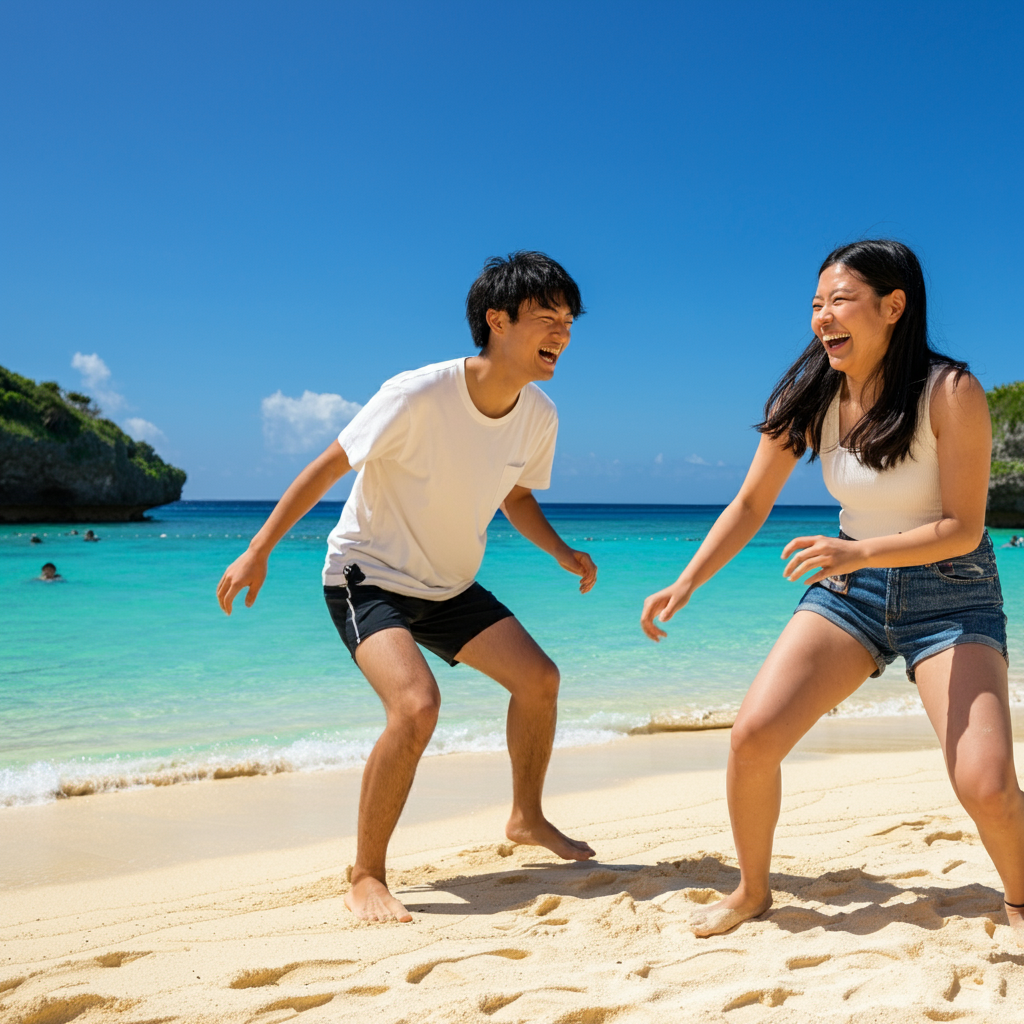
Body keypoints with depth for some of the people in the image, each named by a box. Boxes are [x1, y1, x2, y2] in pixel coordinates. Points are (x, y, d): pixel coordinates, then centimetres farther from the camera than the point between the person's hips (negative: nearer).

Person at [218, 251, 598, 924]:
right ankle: (367, 877, -10)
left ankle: (527, 818, 30)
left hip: (450, 586, 7)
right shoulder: (418, 396, -29)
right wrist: (259, 551, -17)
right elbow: (328, 468, -19)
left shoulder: (539, 416, -9)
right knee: (416, 704, -27)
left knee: (540, 679, 4)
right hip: (368, 576, -7)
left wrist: (562, 552, -5)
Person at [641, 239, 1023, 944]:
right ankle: (753, 893, 13)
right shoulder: (808, 398, -6)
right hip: (851, 585, 4)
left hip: (950, 593, -3)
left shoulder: (951, 393, -18)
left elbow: (964, 527, -19)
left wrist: (858, 551, -33)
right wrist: (685, 585, -7)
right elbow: (751, 504, 2)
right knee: (752, 737, -12)